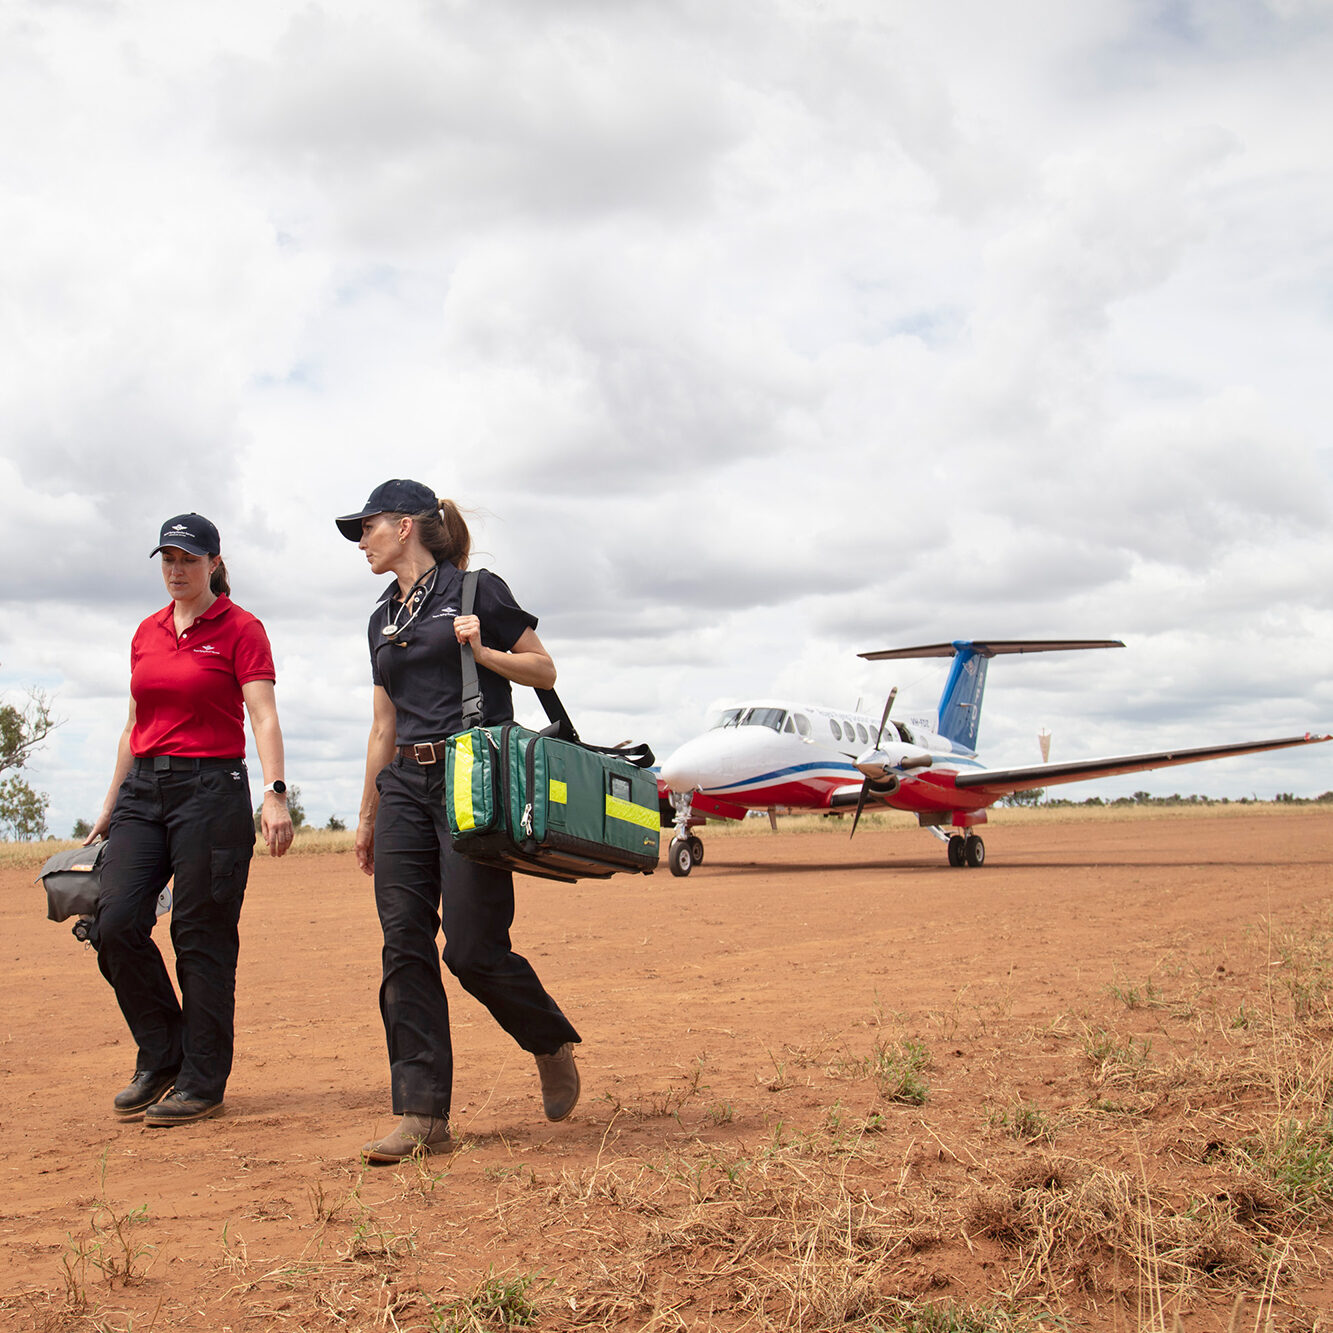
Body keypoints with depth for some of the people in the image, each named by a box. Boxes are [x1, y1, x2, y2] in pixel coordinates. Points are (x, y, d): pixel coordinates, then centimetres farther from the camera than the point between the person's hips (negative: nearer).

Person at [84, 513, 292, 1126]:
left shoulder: (239, 629, -2)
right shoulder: (146, 633, 16)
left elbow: (264, 715, -12)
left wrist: (274, 793, -24)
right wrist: (110, 806, 21)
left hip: (210, 787, -5)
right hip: (144, 787, 6)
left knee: (202, 938, -3)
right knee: (115, 923, -6)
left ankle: (202, 1082, 7)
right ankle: (160, 1057, 12)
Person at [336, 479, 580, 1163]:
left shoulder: (476, 592, 0)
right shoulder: (383, 619, 19)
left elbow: (544, 670, 3)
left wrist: (483, 652, -14)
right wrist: (368, 815, 22)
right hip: (406, 785, 7)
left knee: (473, 949, -9)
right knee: (405, 947, -3)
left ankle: (553, 1045, 19)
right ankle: (421, 1116, 1)